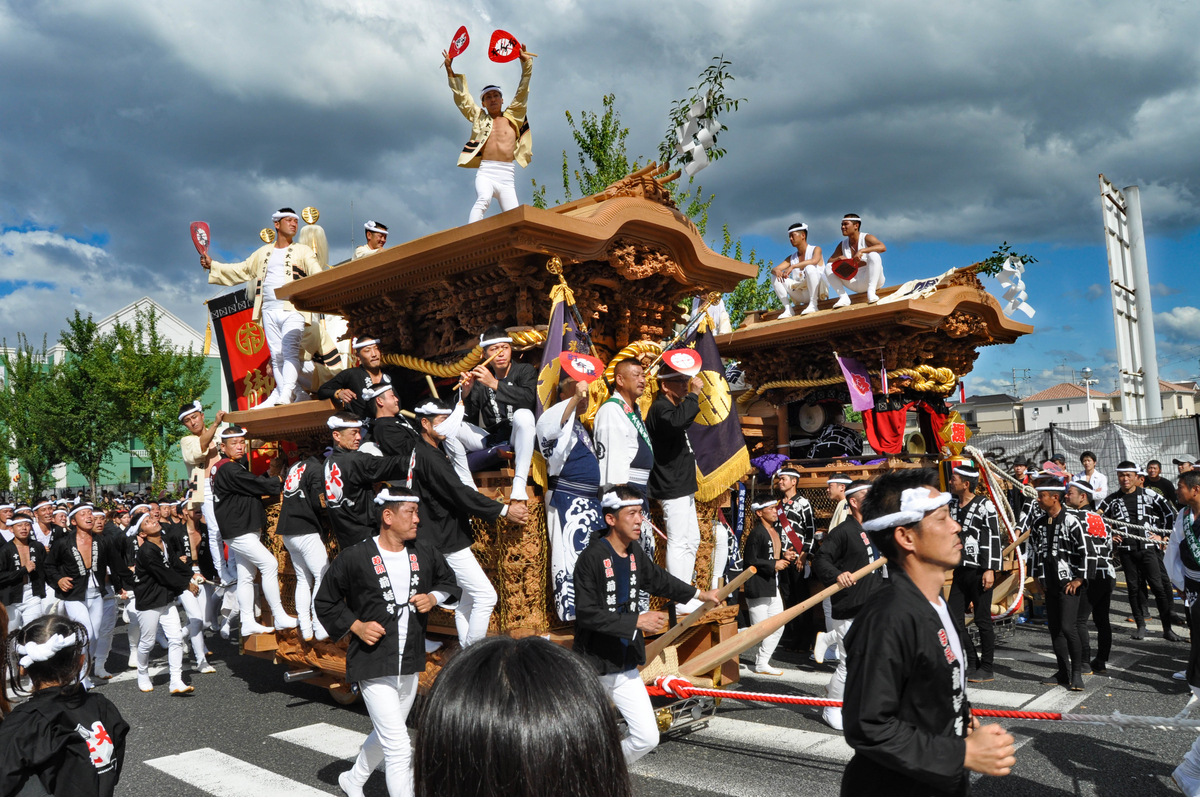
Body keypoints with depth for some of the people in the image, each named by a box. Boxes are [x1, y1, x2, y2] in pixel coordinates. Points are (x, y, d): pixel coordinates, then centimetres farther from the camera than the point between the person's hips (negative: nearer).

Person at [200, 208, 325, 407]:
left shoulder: (303, 251, 8)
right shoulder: (263, 252, 22)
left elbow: (317, 274, -8)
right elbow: (242, 270, 28)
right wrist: (212, 265, 22)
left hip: (293, 310, -5)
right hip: (269, 310, 5)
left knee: (290, 351, -18)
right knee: (276, 355, 2)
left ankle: (286, 394, -26)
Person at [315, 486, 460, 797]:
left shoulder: (424, 553, 0)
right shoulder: (354, 558, -14)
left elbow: (450, 582, 17)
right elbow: (324, 602, -2)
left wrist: (434, 597, -4)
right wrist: (355, 625, -14)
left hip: (410, 664, 6)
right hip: (373, 666, -6)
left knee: (385, 736, 25)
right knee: (399, 748, -9)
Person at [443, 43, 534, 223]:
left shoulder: (512, 117, 20)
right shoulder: (479, 118, 21)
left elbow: (522, 93, 15)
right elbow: (462, 97, 19)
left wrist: (526, 63, 7)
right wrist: (450, 70, 15)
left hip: (506, 176, 2)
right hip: (485, 173, -2)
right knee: (483, 200, -32)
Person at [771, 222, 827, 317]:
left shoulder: (815, 249, 2)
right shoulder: (791, 258, 16)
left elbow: (814, 260, -24)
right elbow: (773, 270, 4)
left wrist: (793, 266, -32)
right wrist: (776, 271, -22)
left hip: (816, 291, -5)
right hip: (800, 295, 5)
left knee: (810, 267, -32)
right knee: (774, 277, -7)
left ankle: (813, 304, -29)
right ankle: (788, 309, -15)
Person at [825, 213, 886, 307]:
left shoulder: (866, 238, -8)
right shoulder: (842, 245, 9)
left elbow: (883, 247, -26)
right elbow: (830, 261, 7)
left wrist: (861, 251, -36)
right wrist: (838, 259, -16)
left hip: (872, 279, -5)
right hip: (856, 285, 5)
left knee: (873, 255, -31)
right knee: (828, 268, -5)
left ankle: (871, 292, -38)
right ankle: (844, 297, -18)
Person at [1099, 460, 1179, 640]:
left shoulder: (1149, 495, 1)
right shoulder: (1112, 500, 4)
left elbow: (1170, 513, 8)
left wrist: (1162, 535, 5)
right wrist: (1109, 535, 4)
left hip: (1148, 547, -1)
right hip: (1126, 550, 1)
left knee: (1158, 586, -3)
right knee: (1134, 587, 6)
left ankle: (1167, 628, 4)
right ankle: (1141, 626, 16)